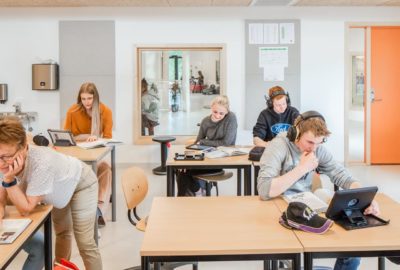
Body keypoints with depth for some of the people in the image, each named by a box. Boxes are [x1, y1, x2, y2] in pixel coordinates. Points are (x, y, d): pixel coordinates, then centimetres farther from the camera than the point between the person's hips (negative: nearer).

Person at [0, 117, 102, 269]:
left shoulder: (42, 163, -44)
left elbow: (26, 209, -35)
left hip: (80, 184, -7)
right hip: (59, 188, 7)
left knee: (84, 243, -8)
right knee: (62, 233, 24)